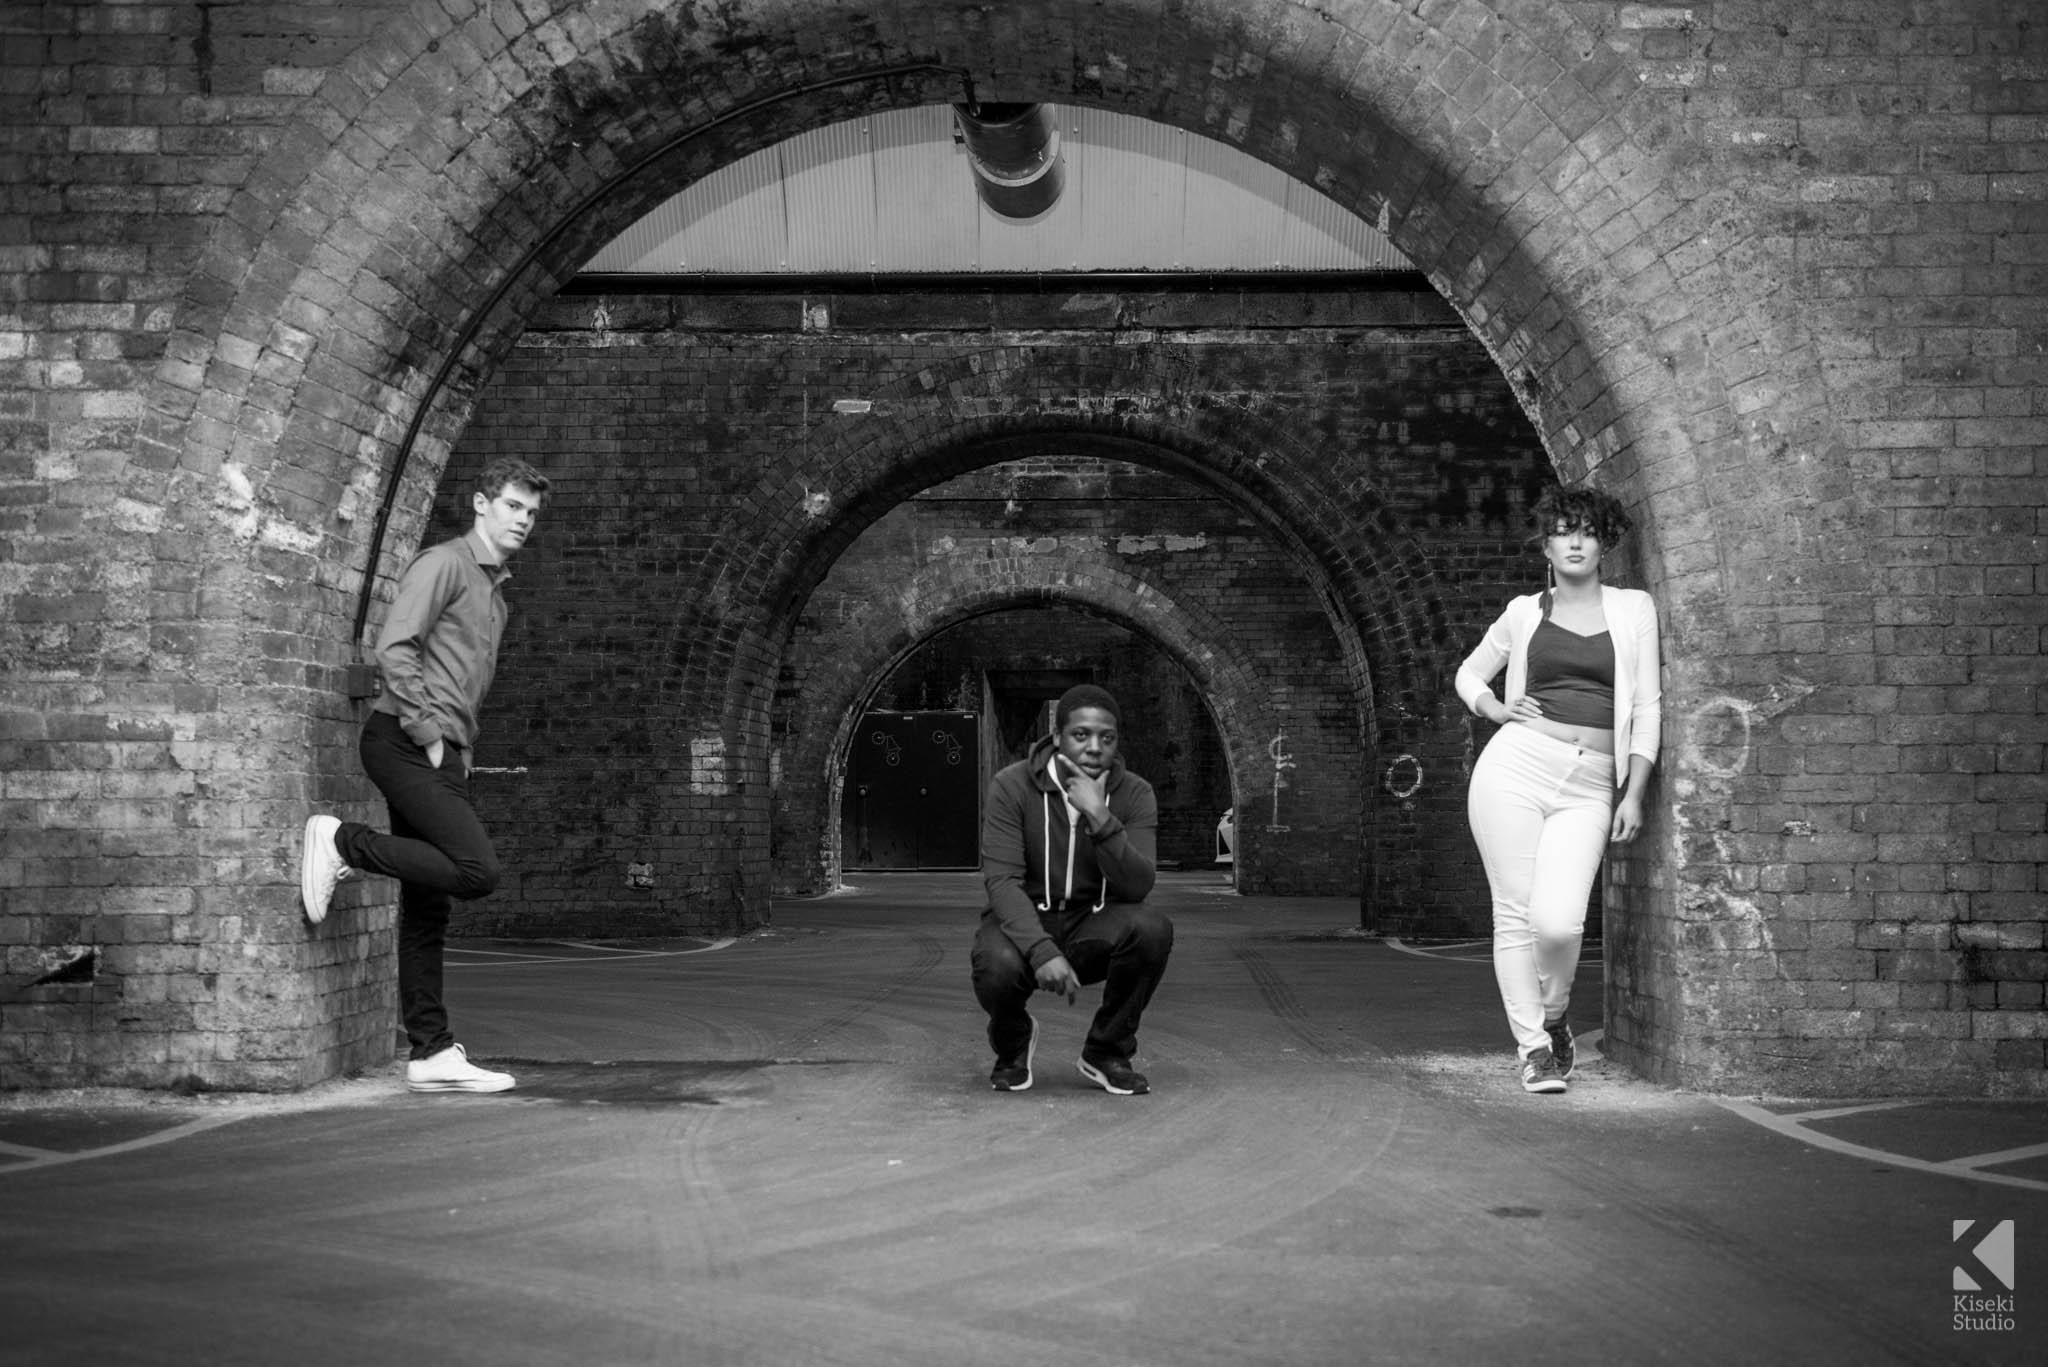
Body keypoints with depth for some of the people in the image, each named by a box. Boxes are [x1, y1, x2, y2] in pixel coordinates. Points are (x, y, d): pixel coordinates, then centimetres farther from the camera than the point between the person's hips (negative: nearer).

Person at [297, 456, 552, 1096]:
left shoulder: (495, 592, 23)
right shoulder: (444, 563, -5)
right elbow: (392, 648, -17)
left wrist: (462, 749, 15)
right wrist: (428, 733, -16)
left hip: (442, 752, 9)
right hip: (404, 741, -9)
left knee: (427, 910, 7)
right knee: (476, 869, -21)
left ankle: (432, 1053, 7)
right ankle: (342, 842, -8)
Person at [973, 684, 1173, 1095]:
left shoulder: (1133, 794, -6)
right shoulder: (1011, 787, -12)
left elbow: (1138, 887, -19)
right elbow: (1001, 881, -21)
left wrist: (1099, 817, -33)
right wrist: (1042, 951, -36)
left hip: (1095, 928, 2)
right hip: (1025, 922, -2)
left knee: (1152, 927, -31)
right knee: (997, 967, -36)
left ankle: (1108, 1052, -4)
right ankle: (1013, 1043, 5)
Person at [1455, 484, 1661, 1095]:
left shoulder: (1633, 609, 10)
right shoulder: (1525, 612, 11)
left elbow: (1646, 706, 8)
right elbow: (1469, 673, 25)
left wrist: (1634, 794, 0)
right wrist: (1494, 708, 3)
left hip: (1588, 787, -1)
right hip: (1515, 767, 1)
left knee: (1558, 921, -16)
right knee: (1515, 913, -4)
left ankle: (1555, 1015, 15)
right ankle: (1533, 1047, 8)